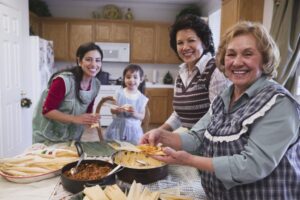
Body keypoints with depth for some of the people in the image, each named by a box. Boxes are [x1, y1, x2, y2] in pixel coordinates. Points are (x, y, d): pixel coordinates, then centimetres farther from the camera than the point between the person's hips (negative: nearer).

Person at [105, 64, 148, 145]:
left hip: (133, 130, 0)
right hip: (117, 128, 0)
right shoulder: (119, 93, -2)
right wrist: (117, 110, -20)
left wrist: (135, 114, -19)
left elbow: (142, 116, 0)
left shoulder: (142, 98, -2)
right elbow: (112, 110, 1)